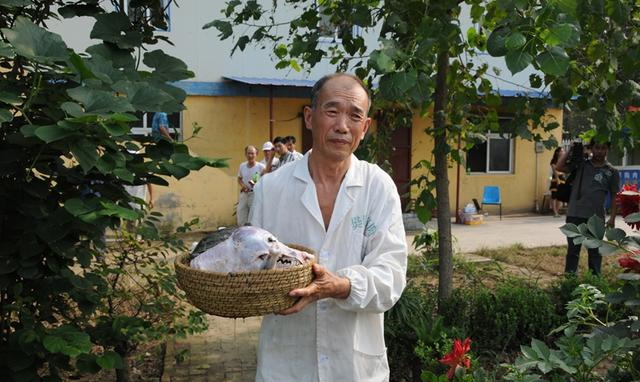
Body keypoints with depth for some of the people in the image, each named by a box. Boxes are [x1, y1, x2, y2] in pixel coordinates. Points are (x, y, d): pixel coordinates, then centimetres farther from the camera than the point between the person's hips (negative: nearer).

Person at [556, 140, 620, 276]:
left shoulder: (612, 171, 3)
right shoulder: (581, 163, 4)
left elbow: (615, 196, 5)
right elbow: (559, 167, -2)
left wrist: (612, 217, 0)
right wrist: (571, 150, -4)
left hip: (596, 217, -1)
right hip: (574, 214, 1)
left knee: (595, 250, 9)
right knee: (573, 248, 8)